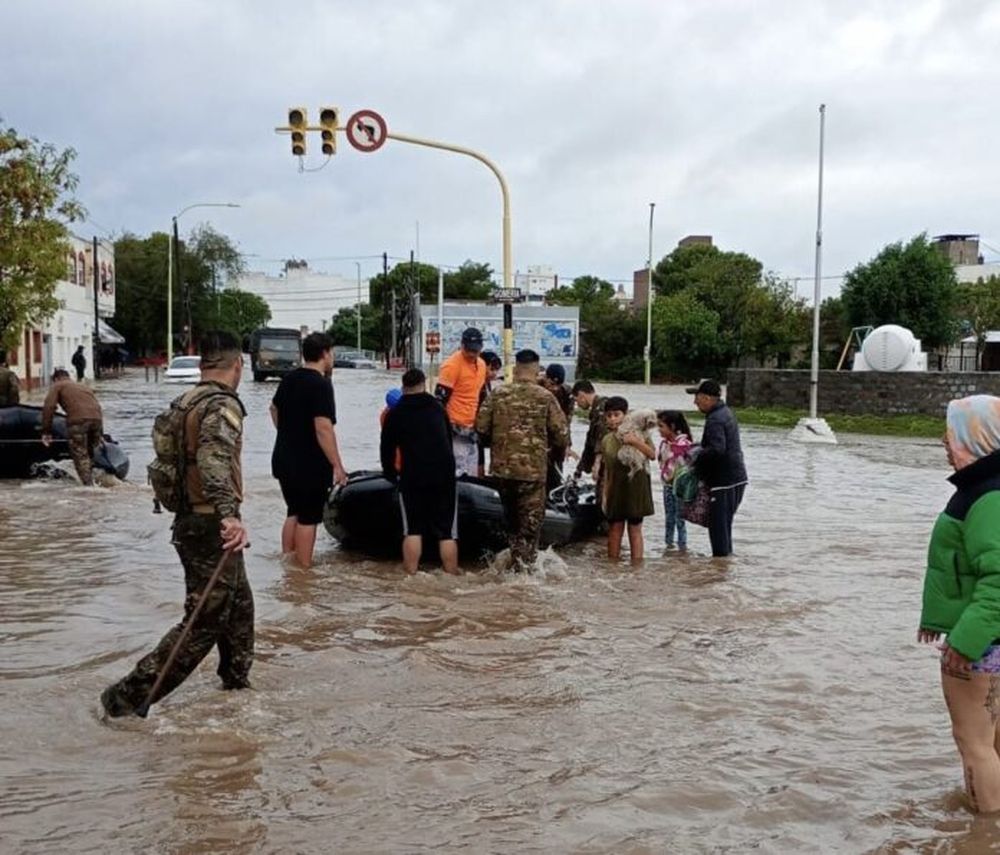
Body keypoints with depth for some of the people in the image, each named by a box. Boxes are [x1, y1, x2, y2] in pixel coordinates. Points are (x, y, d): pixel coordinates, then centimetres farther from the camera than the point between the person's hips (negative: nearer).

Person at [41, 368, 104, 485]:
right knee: (90, 454, 18)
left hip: (78, 420, -5)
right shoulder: (82, 386, 36)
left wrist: (46, 432, 5)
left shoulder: (58, 386, 19)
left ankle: (88, 485, -9)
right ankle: (91, 482, 18)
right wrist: (100, 434, 36)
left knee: (80, 456, 0)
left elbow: (48, 407, 4)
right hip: (97, 418, 5)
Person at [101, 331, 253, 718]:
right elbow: (213, 458, -36)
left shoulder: (187, 401, 10)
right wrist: (229, 514, -47)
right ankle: (127, 697, -2)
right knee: (204, 623, -3)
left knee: (238, 607, 22)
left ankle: (236, 684, 35)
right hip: (210, 528, -10)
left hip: (191, 520, 10)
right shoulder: (222, 404, -18)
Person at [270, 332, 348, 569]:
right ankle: (303, 569, 5)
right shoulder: (321, 384, -18)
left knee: (293, 512, 19)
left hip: (284, 460, 8)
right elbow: (323, 427, -26)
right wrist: (337, 465, -23)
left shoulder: (289, 378, 8)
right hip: (310, 465, -8)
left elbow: (274, 409, 23)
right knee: (308, 518, 1)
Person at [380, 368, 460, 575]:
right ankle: (451, 573, 5)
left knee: (413, 529, 7)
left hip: (412, 477, -1)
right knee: (447, 531, 5)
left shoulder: (395, 414, 5)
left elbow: (386, 448, 8)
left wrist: (390, 473, 24)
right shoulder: (438, 408, 13)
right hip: (444, 475, 1)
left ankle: (410, 572, 3)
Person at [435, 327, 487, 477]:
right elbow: (440, 399, -14)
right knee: (458, 474, -10)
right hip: (455, 429, -8)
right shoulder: (452, 365, -13)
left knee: (472, 475, 11)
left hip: (471, 429, 8)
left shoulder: (481, 365, 11)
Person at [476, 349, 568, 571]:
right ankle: (525, 564, 8)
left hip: (502, 467, 3)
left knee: (511, 516, 22)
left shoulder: (498, 394, -1)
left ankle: (516, 558, 29)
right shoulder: (545, 398, -6)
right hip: (533, 469, -3)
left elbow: (481, 426, -2)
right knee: (530, 520, 9)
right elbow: (562, 435, -6)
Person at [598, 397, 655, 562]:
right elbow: (606, 470, 11)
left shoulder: (636, 434, -2)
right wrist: (604, 492, 8)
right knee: (615, 528, 6)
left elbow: (652, 455, -15)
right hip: (615, 489, 3)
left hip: (635, 488, -3)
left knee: (635, 529, 2)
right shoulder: (607, 440, 7)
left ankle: (636, 565, 5)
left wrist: (636, 442, -27)